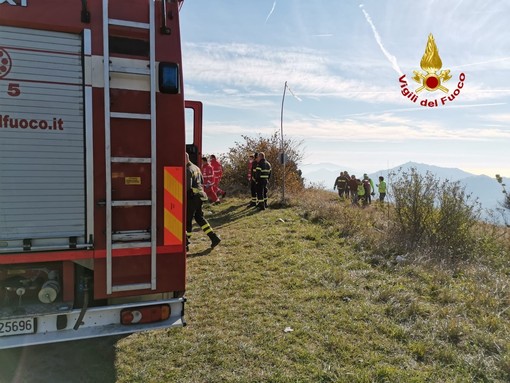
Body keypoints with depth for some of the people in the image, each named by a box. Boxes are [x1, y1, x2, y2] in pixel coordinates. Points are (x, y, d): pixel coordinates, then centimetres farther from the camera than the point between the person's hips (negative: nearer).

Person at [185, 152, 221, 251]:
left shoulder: (188, 170, -15)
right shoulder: (196, 167, 14)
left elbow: (187, 186, -23)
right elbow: (202, 181, 23)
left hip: (192, 197, -9)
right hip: (199, 196, 9)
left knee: (187, 220, 0)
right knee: (199, 217, 16)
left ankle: (185, 244, 7)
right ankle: (214, 238, 10)